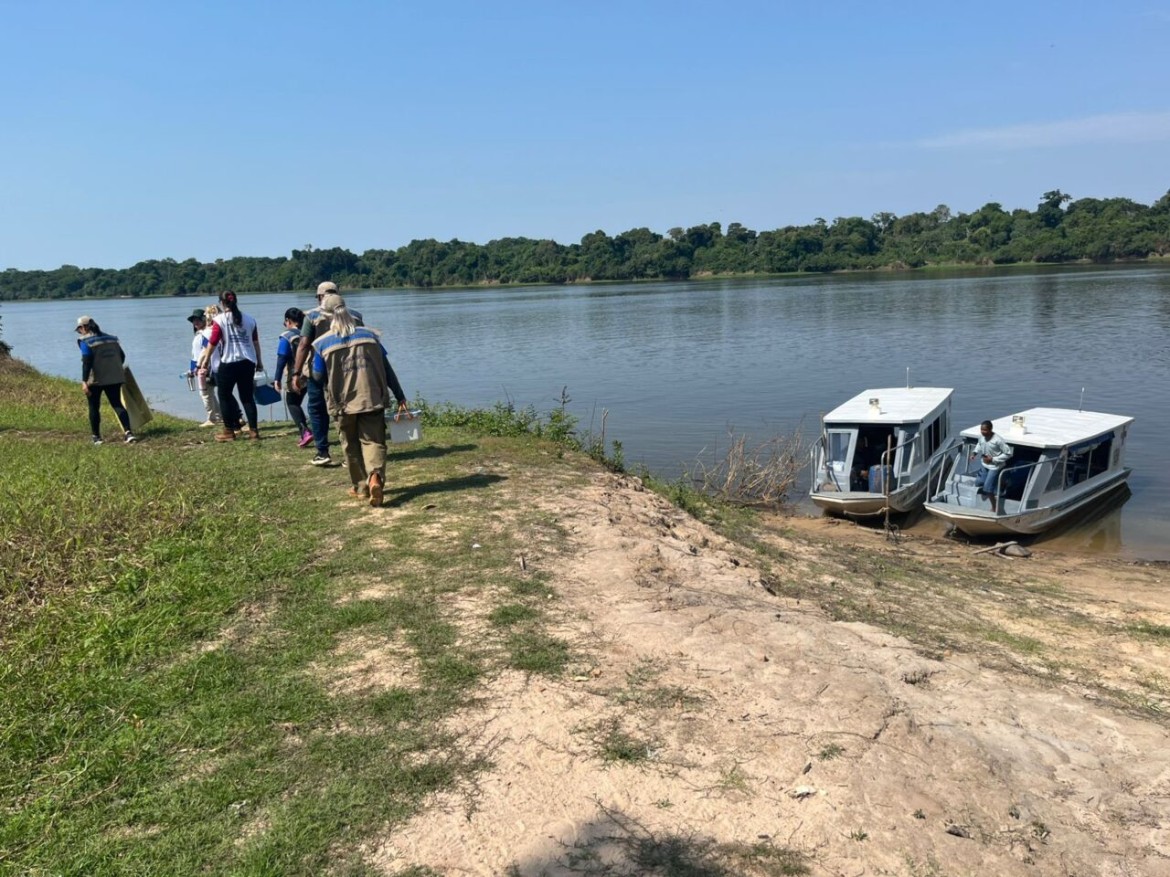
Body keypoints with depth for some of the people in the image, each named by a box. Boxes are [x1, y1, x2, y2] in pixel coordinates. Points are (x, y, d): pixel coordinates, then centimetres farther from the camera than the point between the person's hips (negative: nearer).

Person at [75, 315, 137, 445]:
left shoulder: (85, 341, -6)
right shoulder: (111, 338, 12)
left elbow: (86, 361, -15)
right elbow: (122, 356, 14)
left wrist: (84, 381, -15)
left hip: (95, 379, -4)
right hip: (115, 378, 5)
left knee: (94, 408, 11)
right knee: (117, 404, 6)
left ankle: (96, 437, 17)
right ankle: (128, 432, -12)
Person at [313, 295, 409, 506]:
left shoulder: (322, 343, -5)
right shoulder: (369, 335, 1)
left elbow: (318, 376, 3)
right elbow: (387, 369, 2)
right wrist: (400, 397, 5)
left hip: (343, 403, 0)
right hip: (372, 399, 1)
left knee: (351, 446, 16)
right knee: (373, 441, 2)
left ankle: (361, 487, 22)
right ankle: (375, 477, -24)